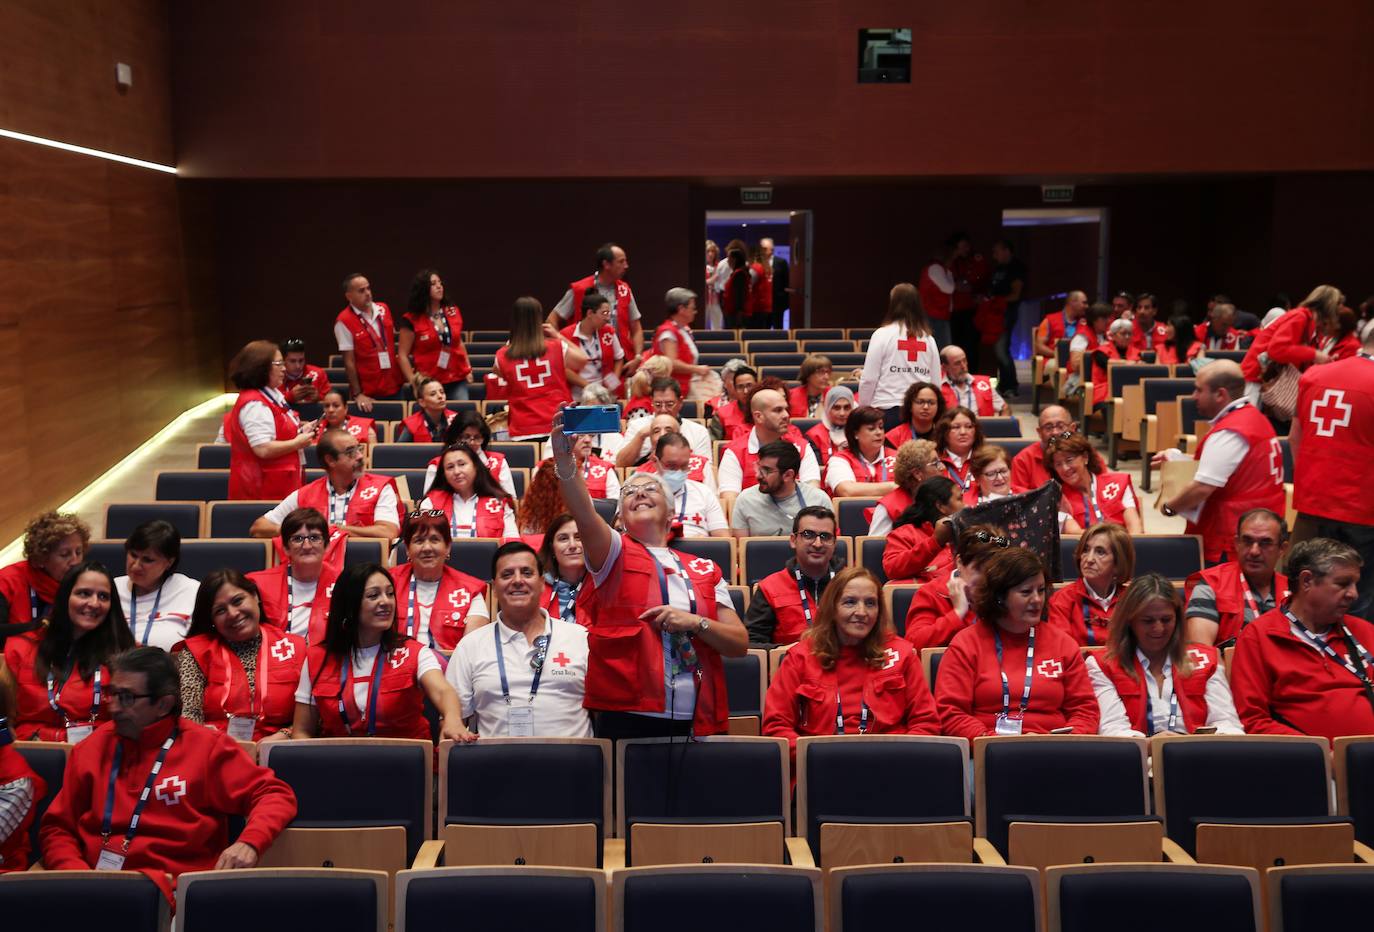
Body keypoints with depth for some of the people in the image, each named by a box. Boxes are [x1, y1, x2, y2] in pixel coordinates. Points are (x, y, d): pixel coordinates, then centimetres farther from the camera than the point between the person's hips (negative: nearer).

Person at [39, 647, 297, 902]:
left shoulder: (206, 746, 5)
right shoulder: (93, 749, 15)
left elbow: (275, 795, 4)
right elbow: (57, 828, 18)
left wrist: (249, 843, -16)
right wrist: (78, 874, -3)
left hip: (174, 891, -2)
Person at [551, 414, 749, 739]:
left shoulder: (704, 570, 15)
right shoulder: (615, 552, 7)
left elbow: (740, 643, 10)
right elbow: (584, 516, -15)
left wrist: (696, 622, -8)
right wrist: (564, 459, -30)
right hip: (627, 716, -2)